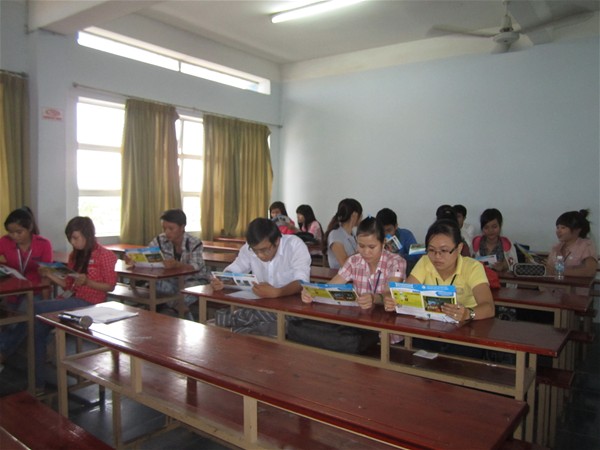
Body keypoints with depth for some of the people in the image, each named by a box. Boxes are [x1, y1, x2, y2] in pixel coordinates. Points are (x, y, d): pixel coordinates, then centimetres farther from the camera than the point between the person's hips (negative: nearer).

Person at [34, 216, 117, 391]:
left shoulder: (104, 255, -5)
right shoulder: (75, 255, 16)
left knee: (37, 309, -23)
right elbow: (68, 284, 16)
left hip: (88, 303, -7)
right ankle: (38, 381, -9)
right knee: (38, 328, -17)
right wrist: (50, 275, 0)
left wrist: (87, 282, -21)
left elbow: (110, 286, -7)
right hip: (70, 298, 7)